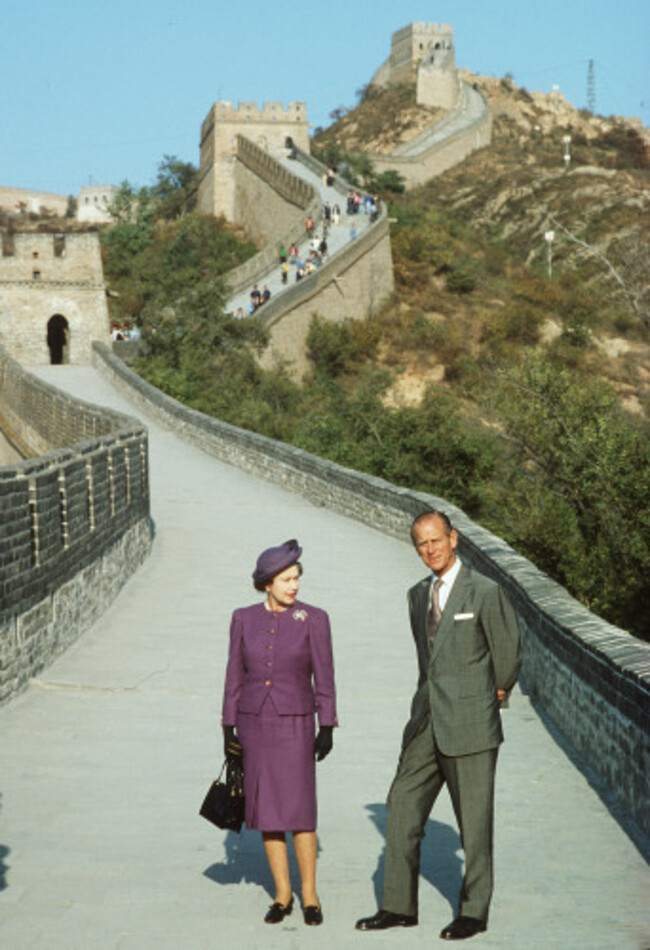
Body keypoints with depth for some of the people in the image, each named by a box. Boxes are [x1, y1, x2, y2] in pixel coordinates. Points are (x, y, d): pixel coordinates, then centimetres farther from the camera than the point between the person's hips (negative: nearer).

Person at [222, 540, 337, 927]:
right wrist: (229, 727, 4)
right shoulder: (244, 619, 2)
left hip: (295, 723, -2)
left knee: (300, 811, -5)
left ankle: (310, 895, 8)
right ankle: (282, 893, 17)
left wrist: (327, 727, -6)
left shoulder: (314, 618, -4)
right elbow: (234, 676, 7)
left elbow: (324, 677, -3)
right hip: (253, 721, 3)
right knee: (266, 810, 5)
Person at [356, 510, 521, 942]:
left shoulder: (485, 592, -8)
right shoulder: (418, 595, 12)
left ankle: (474, 911, 14)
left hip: (470, 723, -6)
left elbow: (508, 654, 2)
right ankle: (400, 906, 16)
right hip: (427, 720, 6)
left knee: (474, 818, 2)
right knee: (403, 806, 6)